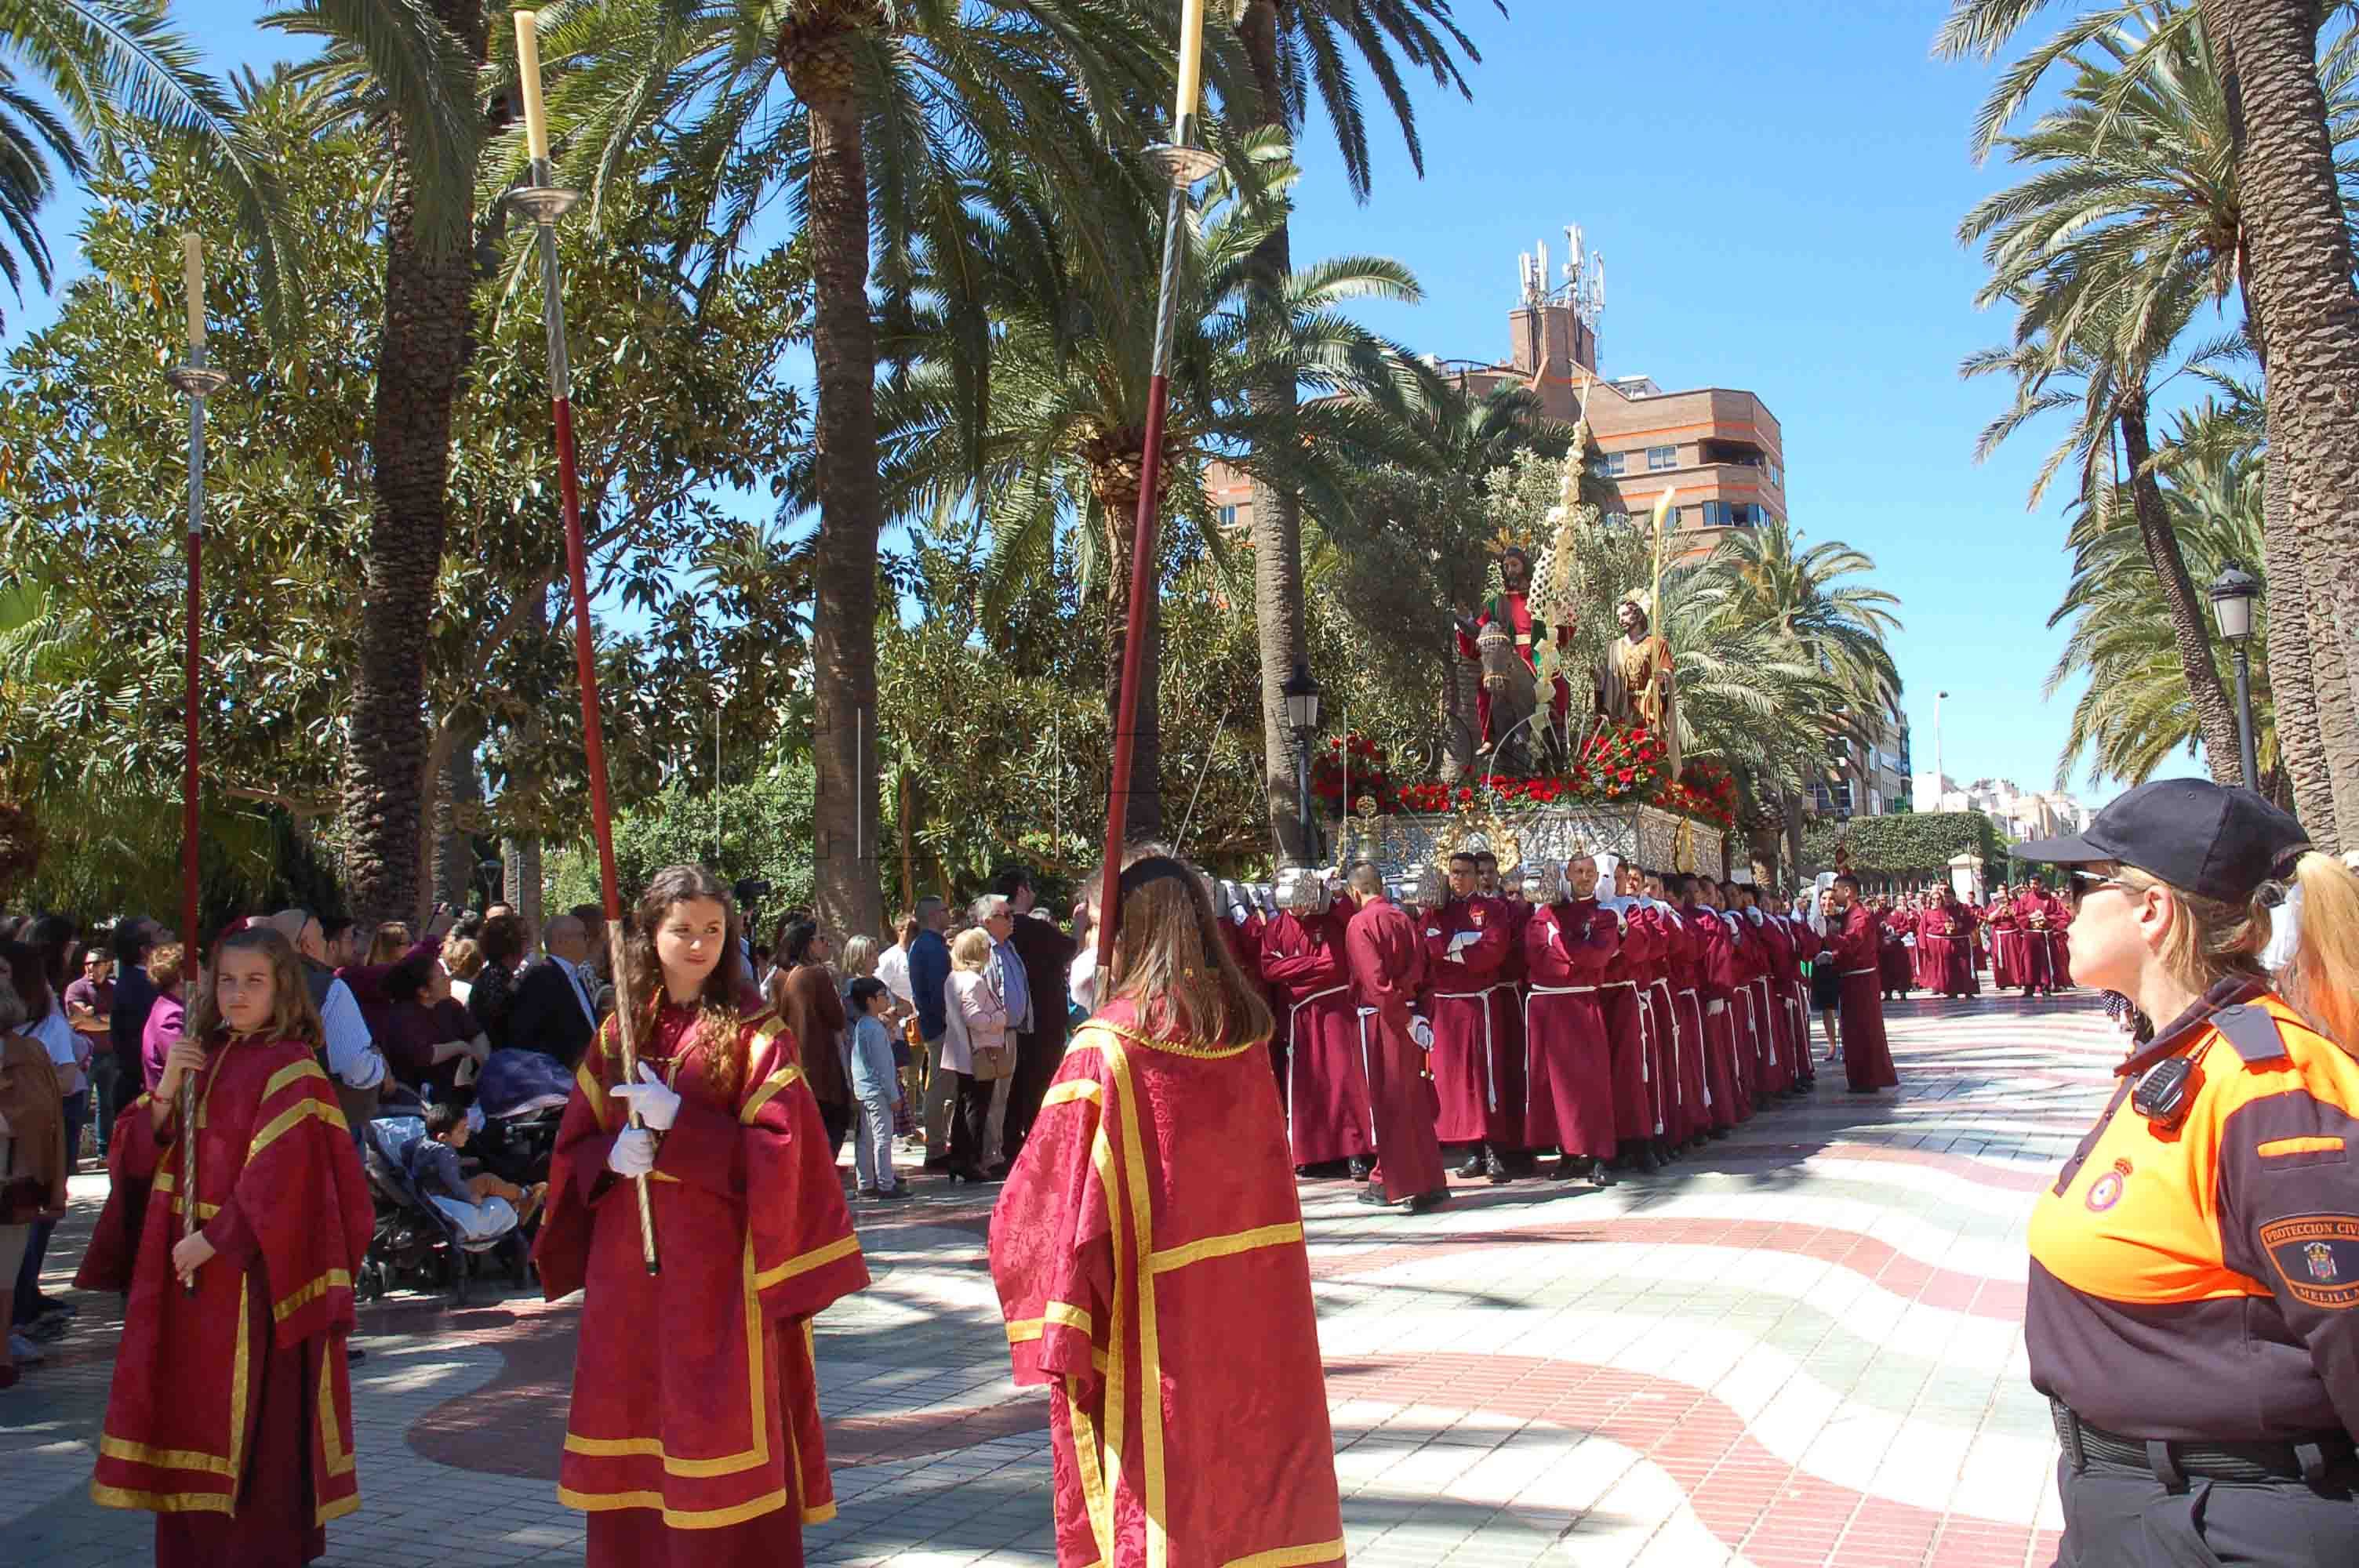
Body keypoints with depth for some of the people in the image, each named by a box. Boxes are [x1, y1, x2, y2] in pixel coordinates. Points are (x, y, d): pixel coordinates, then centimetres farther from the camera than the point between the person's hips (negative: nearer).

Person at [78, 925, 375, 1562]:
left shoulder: (290, 1068, -10)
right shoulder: (201, 1058, 10)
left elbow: (280, 1176, -16)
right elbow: (141, 1156, 7)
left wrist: (216, 1240, -18)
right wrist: (165, 1092, -9)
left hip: (251, 1270, -6)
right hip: (182, 1268, 6)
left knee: (252, 1423, 0)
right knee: (189, 1413, 11)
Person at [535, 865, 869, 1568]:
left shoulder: (756, 1034, -5)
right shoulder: (619, 1033, 8)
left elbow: (778, 1149, -12)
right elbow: (574, 1147, 12)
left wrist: (677, 1120, -18)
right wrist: (613, 1156, -10)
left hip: (717, 1265, -4)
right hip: (629, 1265, 4)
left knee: (720, 1424, 0)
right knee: (634, 1425, 10)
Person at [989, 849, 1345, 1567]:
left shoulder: (1106, 1045, -17)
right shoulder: (1245, 1026, 1)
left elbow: (1066, 1197, -17)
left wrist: (1060, 1339, -10)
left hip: (1159, 1320, -6)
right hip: (1259, 1305, 6)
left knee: (1165, 1499, 9)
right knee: (1256, 1456, 19)